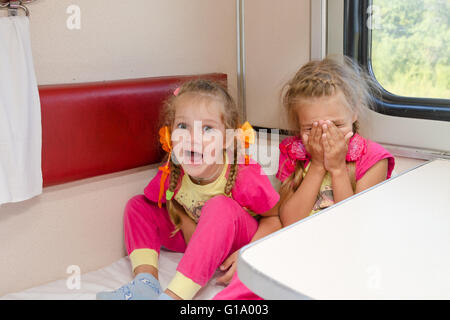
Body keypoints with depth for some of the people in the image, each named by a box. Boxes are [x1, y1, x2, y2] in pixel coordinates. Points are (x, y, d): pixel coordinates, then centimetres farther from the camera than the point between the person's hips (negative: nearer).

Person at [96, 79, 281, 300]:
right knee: (137, 205, -7)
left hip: (239, 239, -4)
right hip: (195, 240, 5)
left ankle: (174, 295, -40)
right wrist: (193, 235, -18)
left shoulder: (246, 176, -28)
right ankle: (145, 282, -23)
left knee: (221, 206, -37)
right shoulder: (172, 175, -19)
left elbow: (275, 217, -15)